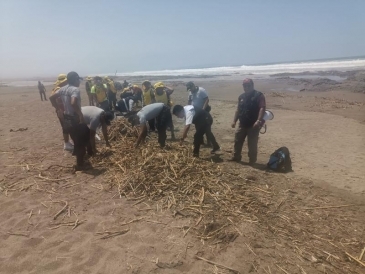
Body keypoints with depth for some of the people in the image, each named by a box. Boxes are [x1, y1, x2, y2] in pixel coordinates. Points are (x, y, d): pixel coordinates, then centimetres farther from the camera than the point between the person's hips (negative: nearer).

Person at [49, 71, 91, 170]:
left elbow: (51, 98, 11)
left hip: (66, 119, 8)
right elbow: (73, 103, -33)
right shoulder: (75, 89, -17)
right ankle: (79, 165, 13)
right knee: (80, 142, 5)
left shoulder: (63, 89, 9)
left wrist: (58, 108, 17)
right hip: (74, 119, -8)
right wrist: (81, 115, -23)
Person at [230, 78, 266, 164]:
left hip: (253, 125, -6)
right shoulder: (241, 96, 12)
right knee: (237, 141, 11)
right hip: (242, 124, 7)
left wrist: (259, 120, -28)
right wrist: (234, 120, 11)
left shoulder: (259, 95, -8)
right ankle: (236, 157, 27)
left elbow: (262, 108, -17)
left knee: (252, 144, -1)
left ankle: (252, 160, 13)